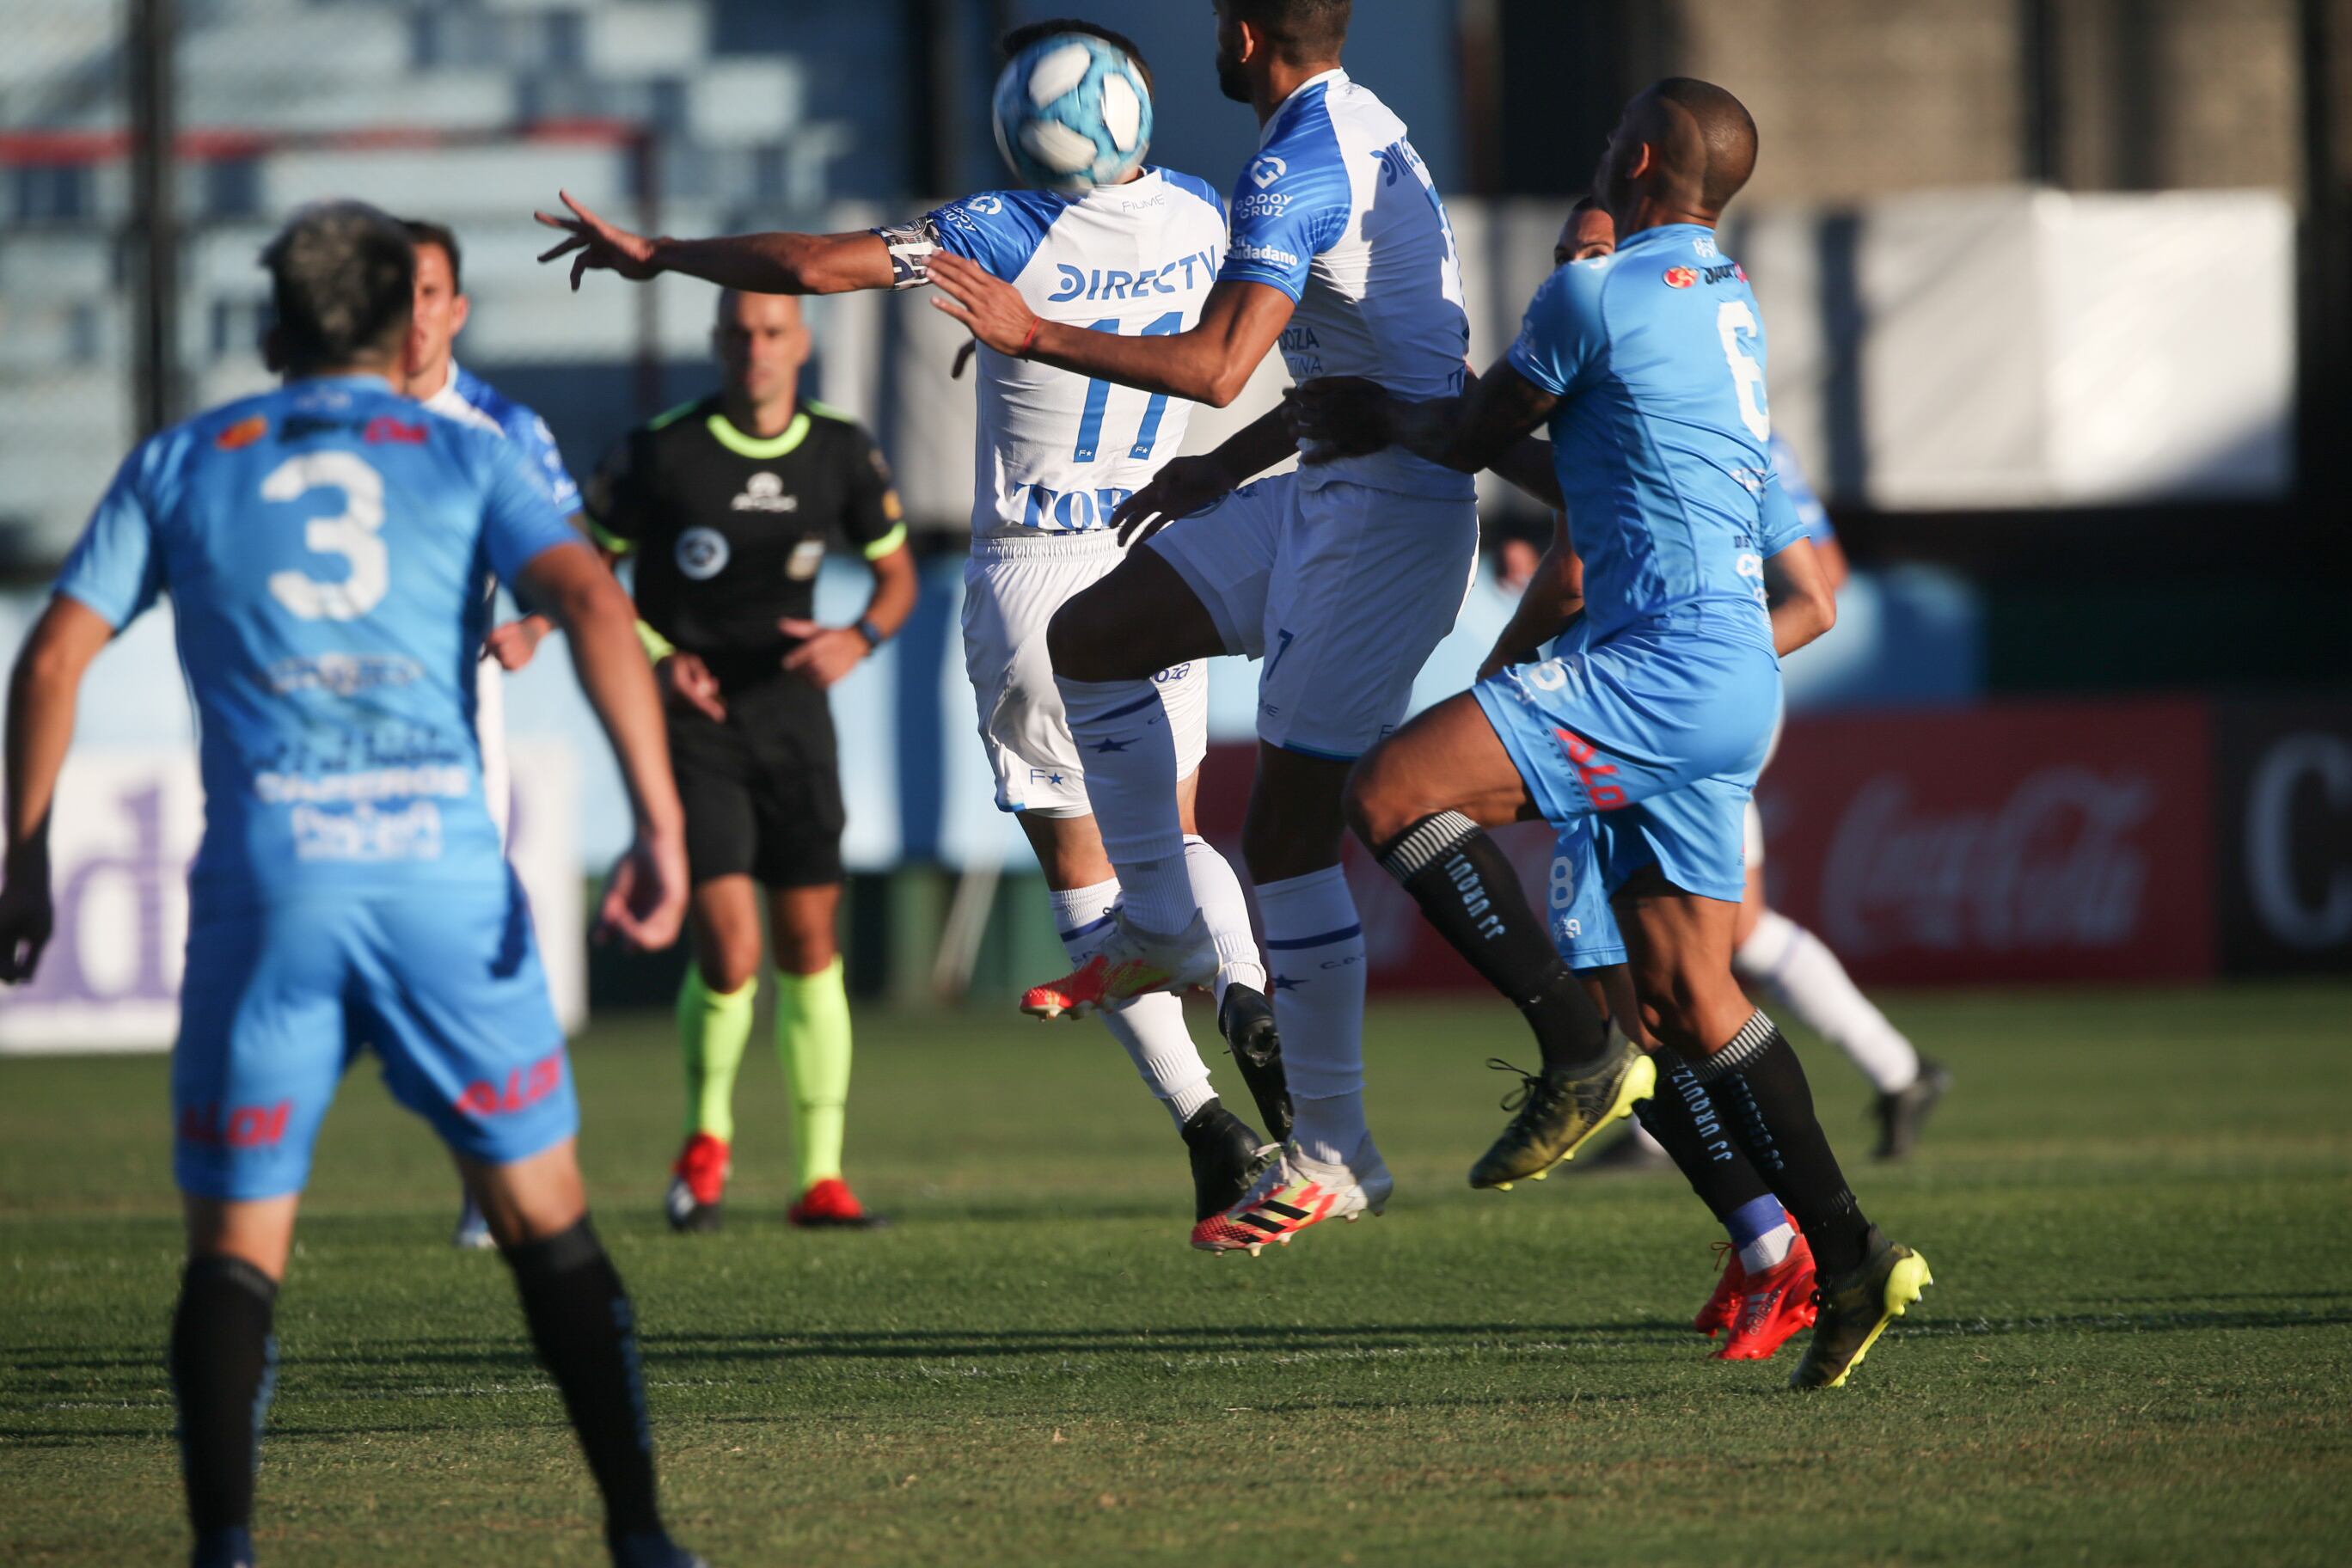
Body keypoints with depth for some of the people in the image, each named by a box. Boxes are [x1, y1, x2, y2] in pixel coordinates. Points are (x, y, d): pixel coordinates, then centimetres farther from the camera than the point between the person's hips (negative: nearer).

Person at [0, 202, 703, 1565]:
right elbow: (592, 600, -4)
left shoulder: (181, 465, 16)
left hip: (264, 877, 0)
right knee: (547, 1220, 10)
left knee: (236, 1241, 6)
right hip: (442, 860, 0)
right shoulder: (463, 456, 13)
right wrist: (661, 823, -9)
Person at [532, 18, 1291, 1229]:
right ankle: (1246, 994, -13)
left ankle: (1206, 1124, -3)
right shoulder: (1198, 217, -2)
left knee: (1082, 871, 6)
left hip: (1029, 579, -4)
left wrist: (651, 253, -9)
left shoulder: (1011, 233, -18)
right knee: (1174, 832, 18)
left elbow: (805, 266, -23)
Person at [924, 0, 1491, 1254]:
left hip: (1380, 523, -10)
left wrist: (1033, 334, -19)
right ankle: (1162, 929, 21)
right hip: (1330, 492, 10)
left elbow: (1215, 367, -27)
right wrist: (1223, 474, 24)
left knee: (1287, 828, -7)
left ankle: (1332, 1156, 0)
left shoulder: (1296, 167, -19)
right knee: (1087, 642, 13)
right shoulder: (1364, 132, 13)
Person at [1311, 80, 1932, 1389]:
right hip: (1733, 689, 9)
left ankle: (1580, 1054, -16)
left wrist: (1365, 413, 24)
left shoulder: (1597, 293, -5)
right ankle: (1850, 1257, 5)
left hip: (1663, 663, -9)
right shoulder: (1733, 310, 24)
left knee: (1395, 791, -15)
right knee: (1688, 994, 9)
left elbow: (1475, 439, 7)